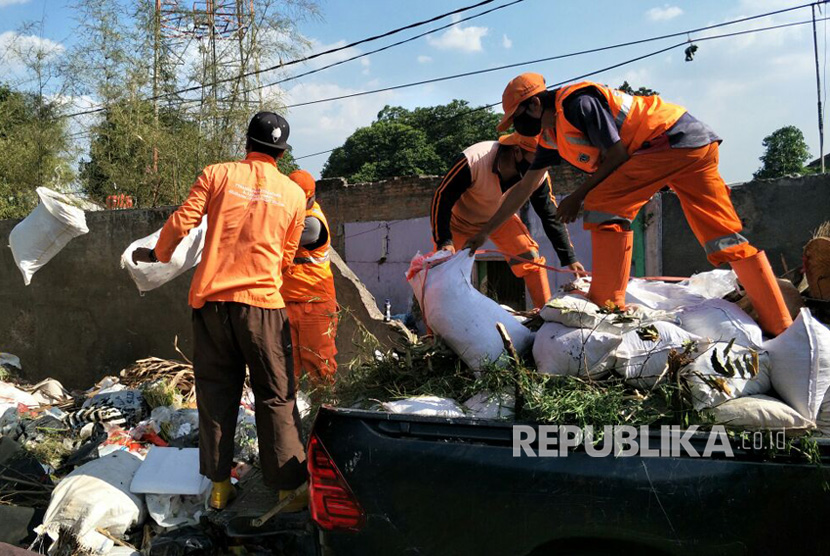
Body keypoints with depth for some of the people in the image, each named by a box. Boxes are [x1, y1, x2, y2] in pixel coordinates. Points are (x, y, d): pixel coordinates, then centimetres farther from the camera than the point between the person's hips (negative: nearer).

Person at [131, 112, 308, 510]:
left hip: (210, 298, 1)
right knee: (276, 396, 6)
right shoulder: (293, 194, 6)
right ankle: (289, 486, 9)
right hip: (262, 302, -1)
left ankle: (219, 484, 18)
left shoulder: (218, 174, 3)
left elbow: (181, 222, -3)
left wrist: (157, 255, 16)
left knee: (216, 391, 12)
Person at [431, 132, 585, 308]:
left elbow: (551, 216, -13)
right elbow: (442, 198, -29)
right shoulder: (473, 160, -40)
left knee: (531, 259, -12)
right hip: (461, 219, -3)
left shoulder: (538, 176, -26)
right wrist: (444, 241, -35)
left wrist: (569, 258, -10)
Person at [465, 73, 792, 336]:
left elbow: (617, 154, -14)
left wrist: (578, 197, -6)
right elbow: (523, 188, 21)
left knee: (604, 205, -17)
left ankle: (607, 307, -17)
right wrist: (484, 233, 23)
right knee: (726, 239, 3)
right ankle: (780, 329, 3)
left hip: (676, 137, -9)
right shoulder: (551, 135, 15)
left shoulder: (577, 102, -14)